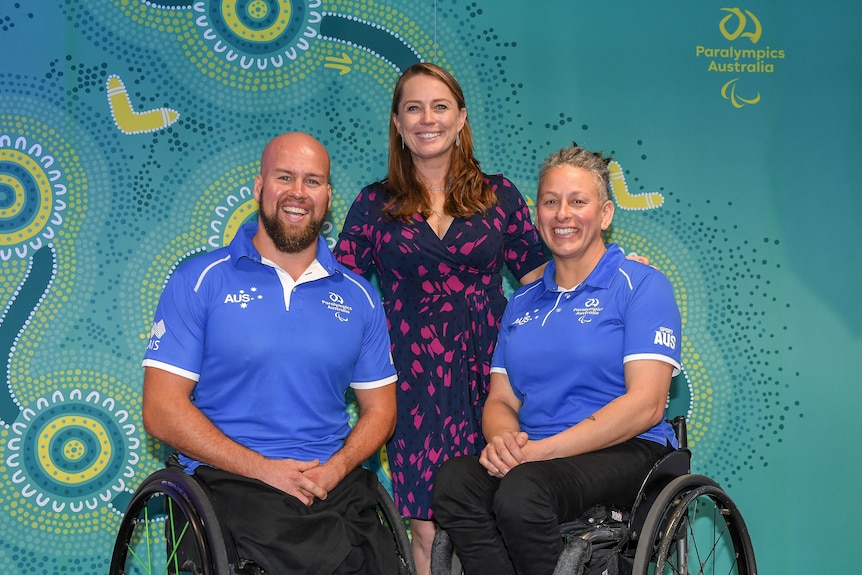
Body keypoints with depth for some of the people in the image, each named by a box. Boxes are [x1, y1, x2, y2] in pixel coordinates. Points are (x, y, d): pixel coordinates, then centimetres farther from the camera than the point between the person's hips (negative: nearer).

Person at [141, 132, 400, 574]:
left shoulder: (358, 297, 15)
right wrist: (264, 469, -11)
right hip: (232, 477, -4)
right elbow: (162, 410, -2)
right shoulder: (200, 281, 5)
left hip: (336, 481, 4)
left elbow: (379, 409, 17)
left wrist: (335, 468, -5)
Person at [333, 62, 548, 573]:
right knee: (430, 529, -5)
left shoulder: (499, 196, 9)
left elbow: (542, 277, 11)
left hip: (486, 375, 0)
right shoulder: (376, 204, 9)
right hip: (415, 379, 0)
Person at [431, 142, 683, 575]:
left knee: (521, 492, -35)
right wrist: (502, 440, -10)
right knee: (453, 481, -27)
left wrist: (542, 449, -18)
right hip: (533, 455, 5)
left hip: (624, 452, -5)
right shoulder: (522, 303, 20)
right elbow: (501, 400, 16)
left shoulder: (641, 286, 0)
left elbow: (645, 403, -11)